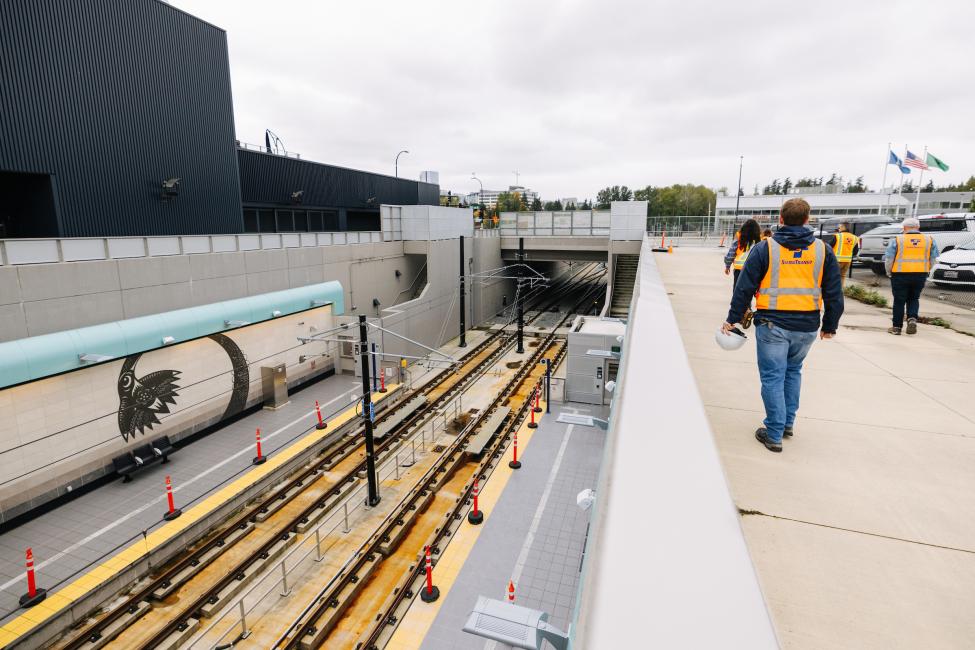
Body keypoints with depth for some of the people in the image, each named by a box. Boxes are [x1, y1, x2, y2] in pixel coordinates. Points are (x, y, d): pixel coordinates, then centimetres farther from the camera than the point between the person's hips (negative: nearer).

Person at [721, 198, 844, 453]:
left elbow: (744, 287, -6)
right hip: (807, 326, 4)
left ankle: (774, 434, 6)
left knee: (773, 377, 3)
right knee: (793, 371, 23)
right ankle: (787, 423, 31)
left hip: (772, 324, -4)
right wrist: (830, 325, 17)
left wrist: (733, 318, 2)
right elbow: (834, 294, 7)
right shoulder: (823, 250, 4)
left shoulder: (765, 248, -5)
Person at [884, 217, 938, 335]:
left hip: (900, 275, -3)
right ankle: (912, 319, -3)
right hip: (921, 275, 3)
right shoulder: (930, 240, 5)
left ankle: (896, 327, 10)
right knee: (913, 299, 19)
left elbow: (888, 259, -5)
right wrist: (925, 271, 20)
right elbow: (933, 259, 7)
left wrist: (889, 272, 9)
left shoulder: (897, 240, -6)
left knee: (899, 301, 6)